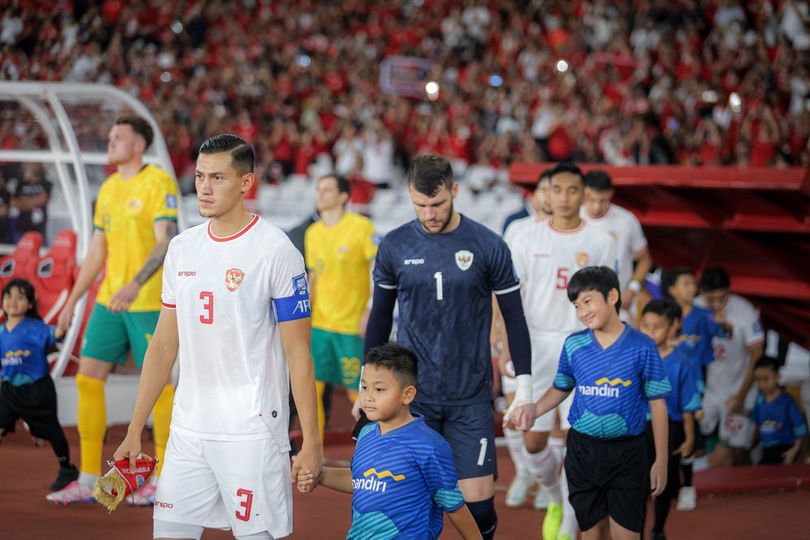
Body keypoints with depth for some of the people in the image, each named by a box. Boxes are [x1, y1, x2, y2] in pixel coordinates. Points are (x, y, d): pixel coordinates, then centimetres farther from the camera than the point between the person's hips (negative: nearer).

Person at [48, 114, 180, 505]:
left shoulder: (159, 182, -9)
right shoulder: (108, 189, 15)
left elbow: (167, 242, -19)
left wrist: (135, 285, -32)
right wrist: (72, 302, 17)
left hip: (150, 302, -7)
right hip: (108, 301, 8)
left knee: (157, 384, 0)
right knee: (87, 379, 2)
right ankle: (88, 481, 7)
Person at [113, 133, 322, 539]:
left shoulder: (275, 251, -8)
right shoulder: (182, 249, 9)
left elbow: (298, 354, -8)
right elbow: (164, 345, 14)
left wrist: (310, 443, -11)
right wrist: (134, 431, 12)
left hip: (251, 430, -5)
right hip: (188, 429, 5)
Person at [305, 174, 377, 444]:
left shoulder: (361, 227, -8)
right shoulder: (313, 233, 9)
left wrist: (370, 313, -15)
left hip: (352, 324, -5)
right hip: (318, 323, 5)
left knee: (356, 391, 1)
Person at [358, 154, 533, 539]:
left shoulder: (488, 246, -4)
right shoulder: (394, 246, 1)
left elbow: (514, 317, 3)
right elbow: (380, 317, 12)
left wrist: (524, 385, 0)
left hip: (471, 398, -1)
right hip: (412, 395, 1)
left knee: (478, 500, -5)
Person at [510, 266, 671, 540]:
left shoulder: (642, 348, -8)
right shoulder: (573, 345, 0)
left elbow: (657, 403, -2)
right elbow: (561, 388, 16)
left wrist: (661, 460, -2)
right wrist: (535, 409, -5)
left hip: (626, 454, -3)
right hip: (582, 451, 3)